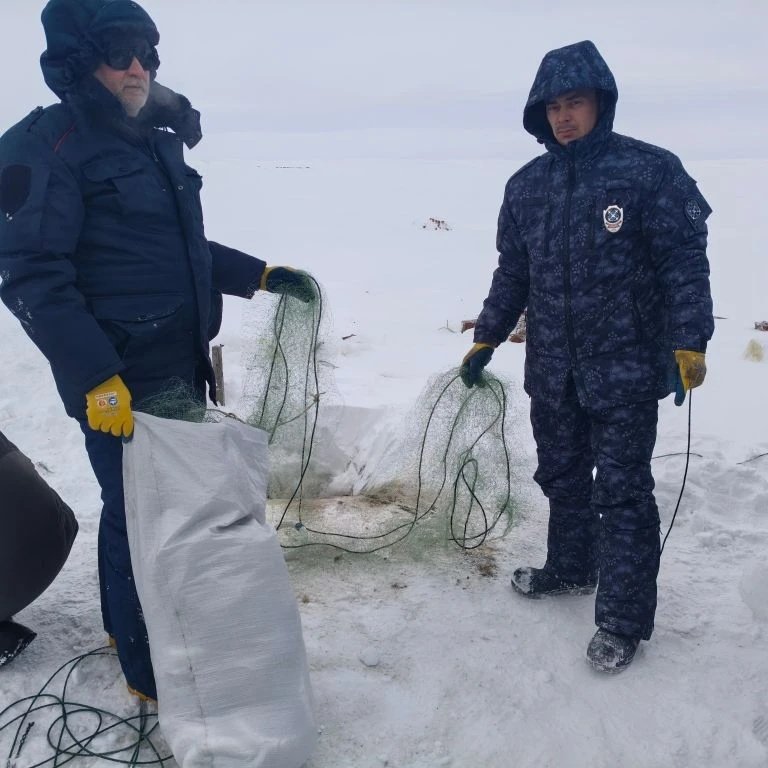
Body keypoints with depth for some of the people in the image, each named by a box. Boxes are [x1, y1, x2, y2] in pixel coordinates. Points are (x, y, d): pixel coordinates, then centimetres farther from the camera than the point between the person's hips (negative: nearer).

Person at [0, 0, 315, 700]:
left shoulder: (156, 141, 13)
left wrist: (257, 275, 16)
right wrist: (95, 377, -24)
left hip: (181, 367, 8)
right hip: (119, 384, -8)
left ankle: (132, 625, 42)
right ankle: (152, 669, 22)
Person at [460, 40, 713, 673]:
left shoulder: (650, 171, -8)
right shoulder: (527, 185, 7)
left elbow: (685, 263, -8)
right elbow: (512, 273, 14)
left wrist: (689, 343, -13)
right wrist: (486, 340, 15)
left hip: (625, 371, -5)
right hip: (552, 371, 5)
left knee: (622, 492, 1)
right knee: (562, 477, 18)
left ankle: (624, 621, 12)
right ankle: (571, 568, 40)